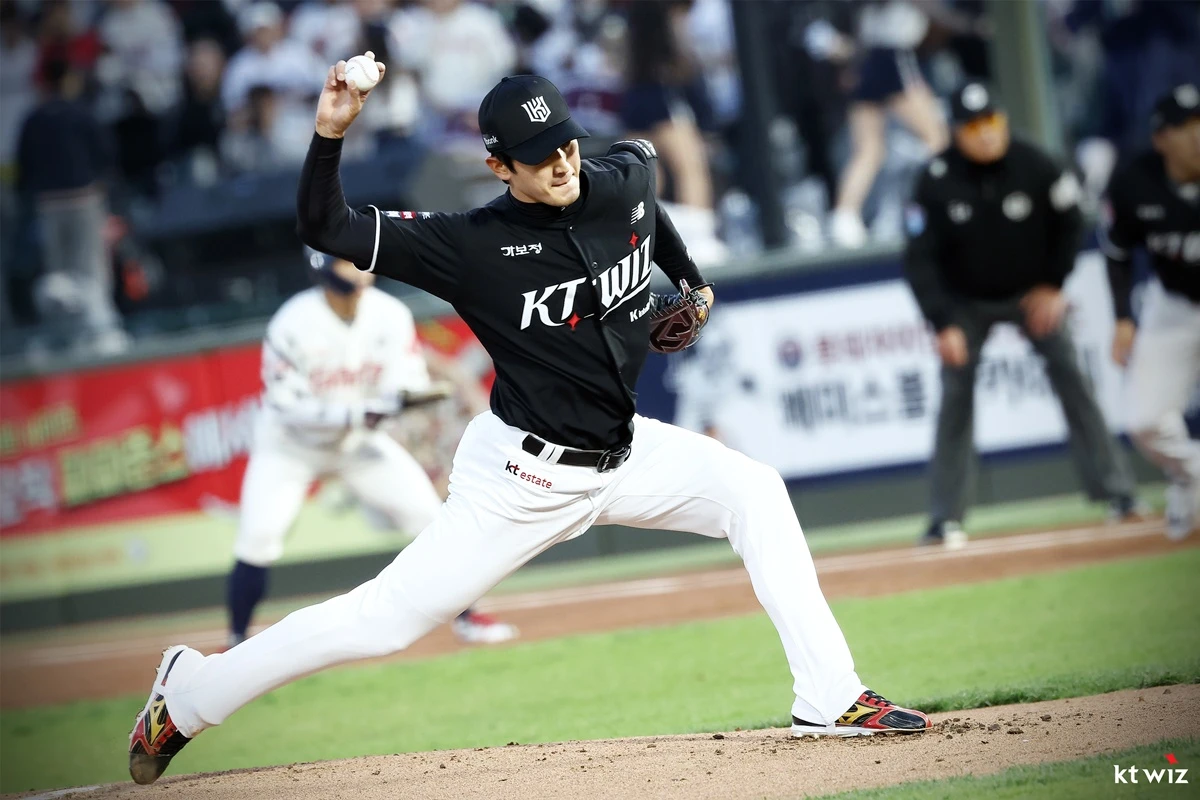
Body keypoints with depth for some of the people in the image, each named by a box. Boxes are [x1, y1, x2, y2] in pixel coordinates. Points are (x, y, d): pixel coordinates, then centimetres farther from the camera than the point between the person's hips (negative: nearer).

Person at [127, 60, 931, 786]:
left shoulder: (627, 180, -5)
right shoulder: (474, 245, -20)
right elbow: (326, 229, -21)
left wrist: (689, 277, 32)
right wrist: (330, 134, -37)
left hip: (623, 451, 6)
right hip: (525, 474, -6)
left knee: (753, 490, -10)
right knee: (386, 620, -5)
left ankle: (830, 699, -9)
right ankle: (189, 694, 10)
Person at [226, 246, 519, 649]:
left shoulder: (390, 315, -15)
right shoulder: (293, 324, -26)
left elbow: (409, 387, -13)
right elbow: (287, 408, -26)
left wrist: (403, 398, -37)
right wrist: (351, 414, -37)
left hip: (360, 441, 4)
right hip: (291, 445, -3)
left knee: (427, 513, -6)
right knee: (258, 534, -18)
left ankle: (464, 616, 9)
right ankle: (238, 642, -2)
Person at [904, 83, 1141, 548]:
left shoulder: (1035, 168, -19)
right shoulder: (936, 181, -21)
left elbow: (1068, 224, -2)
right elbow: (920, 260, -18)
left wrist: (1052, 286, -5)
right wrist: (944, 325, -24)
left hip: (1031, 296, 1)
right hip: (967, 304, 0)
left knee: (1069, 378, -9)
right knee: (955, 398, -9)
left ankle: (1116, 492, -4)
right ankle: (945, 519, -5)